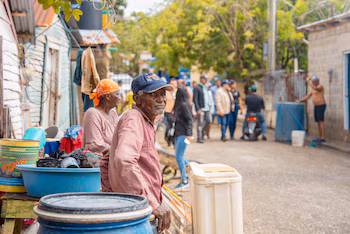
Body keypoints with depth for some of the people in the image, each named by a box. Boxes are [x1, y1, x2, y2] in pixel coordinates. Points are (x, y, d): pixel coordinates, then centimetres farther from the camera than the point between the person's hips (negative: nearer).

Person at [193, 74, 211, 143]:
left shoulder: (205, 88, 18)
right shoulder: (197, 88, -7)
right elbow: (195, 99, -12)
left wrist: (209, 107, 15)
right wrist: (198, 109, -19)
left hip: (206, 108, 7)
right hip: (200, 109, -7)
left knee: (208, 121, 4)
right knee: (200, 123, -4)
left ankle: (201, 133, 23)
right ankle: (199, 138, 1)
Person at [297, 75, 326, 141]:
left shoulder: (320, 86, -14)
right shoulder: (314, 89, 16)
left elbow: (314, 88, -36)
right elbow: (307, 97, 16)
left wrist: (308, 80, -27)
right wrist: (300, 101, 3)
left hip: (321, 106, -9)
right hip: (316, 107, 9)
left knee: (321, 121, -11)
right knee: (318, 122, 8)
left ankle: (323, 138, -11)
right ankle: (320, 137, 10)